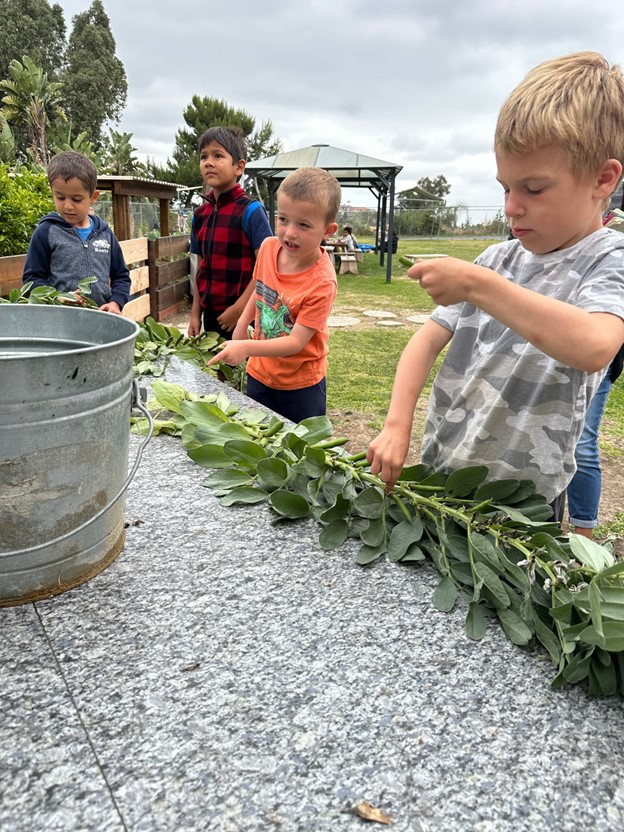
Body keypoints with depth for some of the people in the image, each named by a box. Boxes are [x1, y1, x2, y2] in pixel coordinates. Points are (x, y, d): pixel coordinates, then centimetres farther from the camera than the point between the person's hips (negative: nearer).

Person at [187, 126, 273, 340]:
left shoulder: (251, 211, -10)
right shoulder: (200, 214, 9)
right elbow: (201, 268, 14)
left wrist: (239, 309, -16)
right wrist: (195, 313, 8)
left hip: (245, 317, -6)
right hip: (211, 317, 6)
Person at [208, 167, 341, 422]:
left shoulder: (321, 283, -27)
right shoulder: (269, 247, -9)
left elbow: (296, 342, -26)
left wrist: (247, 348, -35)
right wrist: (242, 324, 7)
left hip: (300, 385, -5)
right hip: (259, 374, 5)